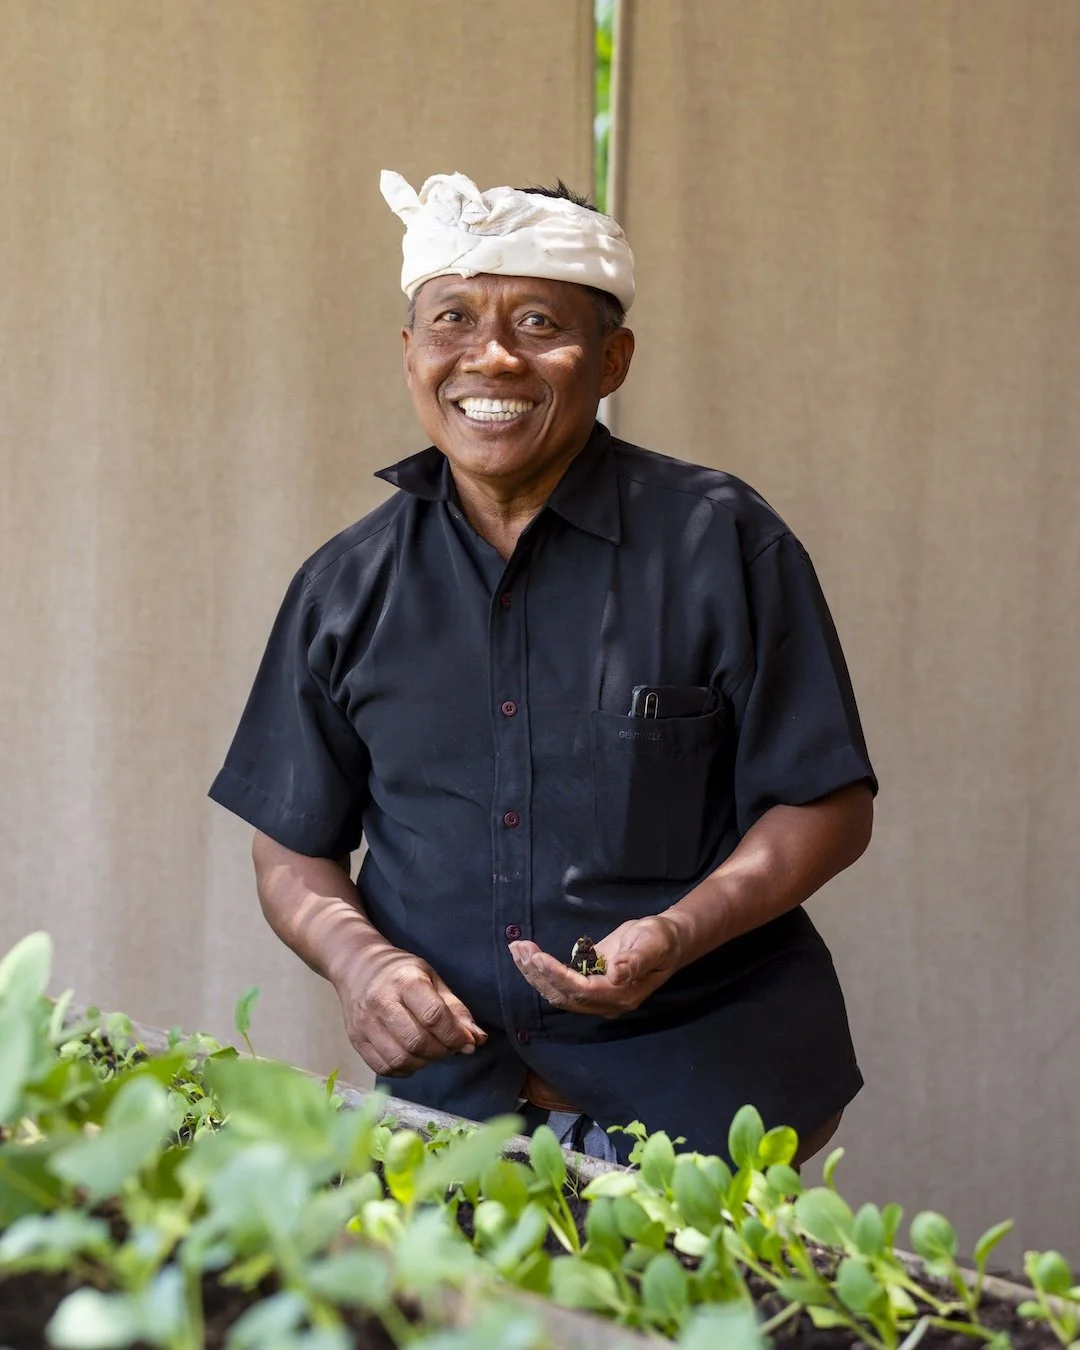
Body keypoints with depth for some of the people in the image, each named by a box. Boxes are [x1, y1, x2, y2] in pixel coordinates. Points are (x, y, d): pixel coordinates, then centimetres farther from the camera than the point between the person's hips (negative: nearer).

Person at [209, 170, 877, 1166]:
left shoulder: (720, 543, -1)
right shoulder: (349, 587, 8)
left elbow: (827, 807, 0)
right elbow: (293, 849, 14)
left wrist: (676, 935, -17)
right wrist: (357, 958, -8)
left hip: (699, 1083, -2)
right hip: (442, 1078, 2)